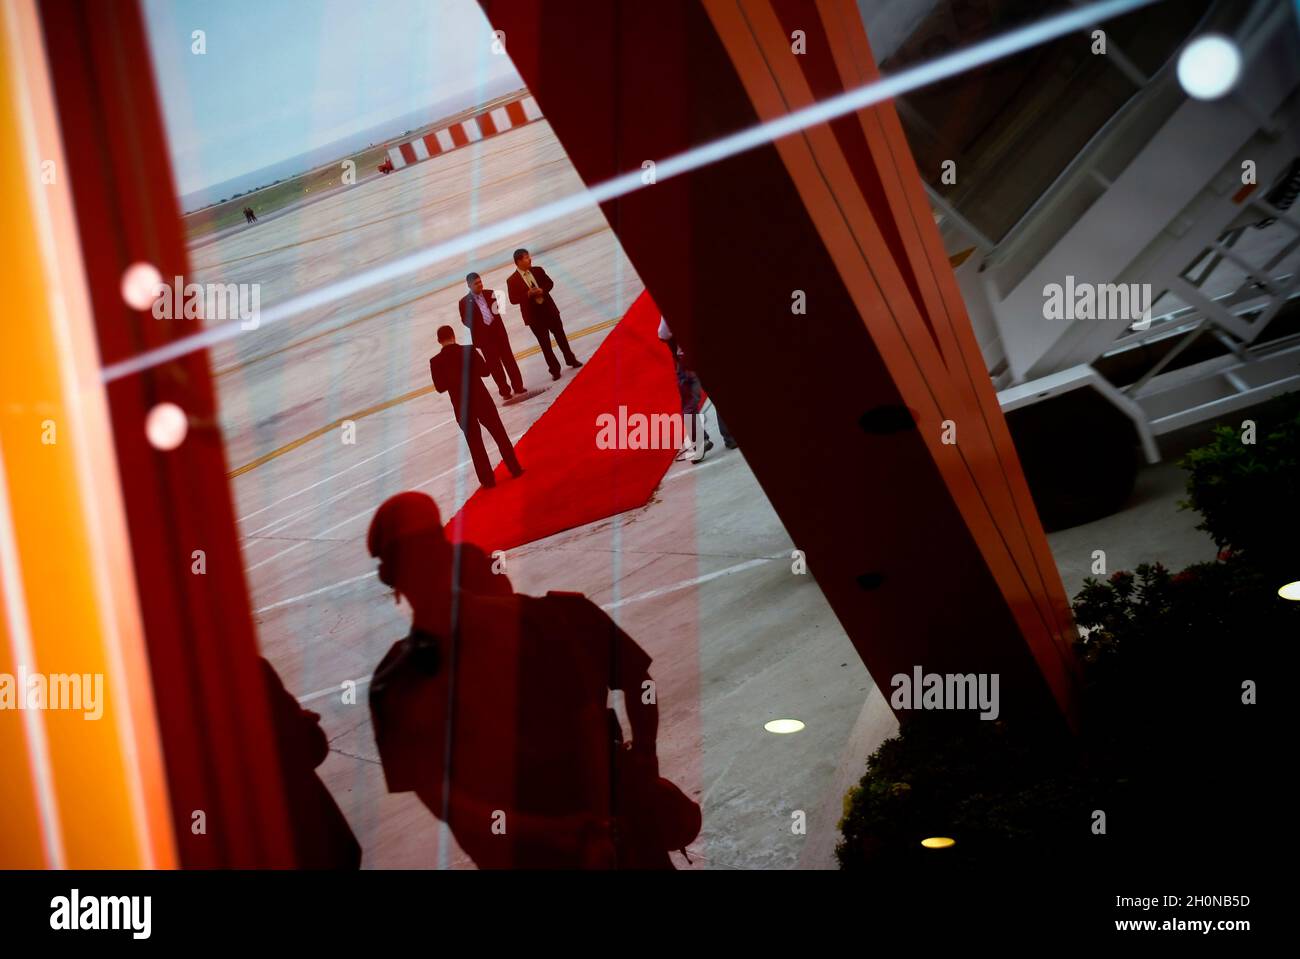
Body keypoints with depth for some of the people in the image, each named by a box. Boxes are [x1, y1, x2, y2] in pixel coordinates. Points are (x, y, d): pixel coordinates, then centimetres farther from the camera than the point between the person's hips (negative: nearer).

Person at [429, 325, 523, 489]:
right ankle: (515, 469, 24)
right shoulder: (469, 351, -11)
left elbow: (440, 387, -6)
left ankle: (488, 480, 17)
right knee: (500, 435, 17)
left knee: (475, 444, 14)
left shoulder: (436, 362, -11)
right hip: (482, 401, 0)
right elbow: (485, 371, -5)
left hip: (462, 407, 0)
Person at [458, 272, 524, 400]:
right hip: (484, 337, -3)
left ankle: (518, 386, 15)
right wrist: (478, 327, -15)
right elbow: (465, 320, -2)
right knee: (494, 365, 3)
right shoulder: (464, 302, -3)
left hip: (499, 332, 3)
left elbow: (496, 309, 14)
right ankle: (505, 391, 11)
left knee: (509, 360, 7)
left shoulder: (490, 294, 7)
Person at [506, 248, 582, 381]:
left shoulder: (537, 270, 1)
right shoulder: (512, 280, -10)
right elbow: (513, 299, -11)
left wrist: (542, 290, -12)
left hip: (549, 309, 3)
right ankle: (554, 370, 10)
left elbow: (550, 283, 9)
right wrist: (528, 294, -23)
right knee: (545, 343, 2)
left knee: (560, 335, 15)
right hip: (534, 315, -3)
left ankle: (570, 360, 32)